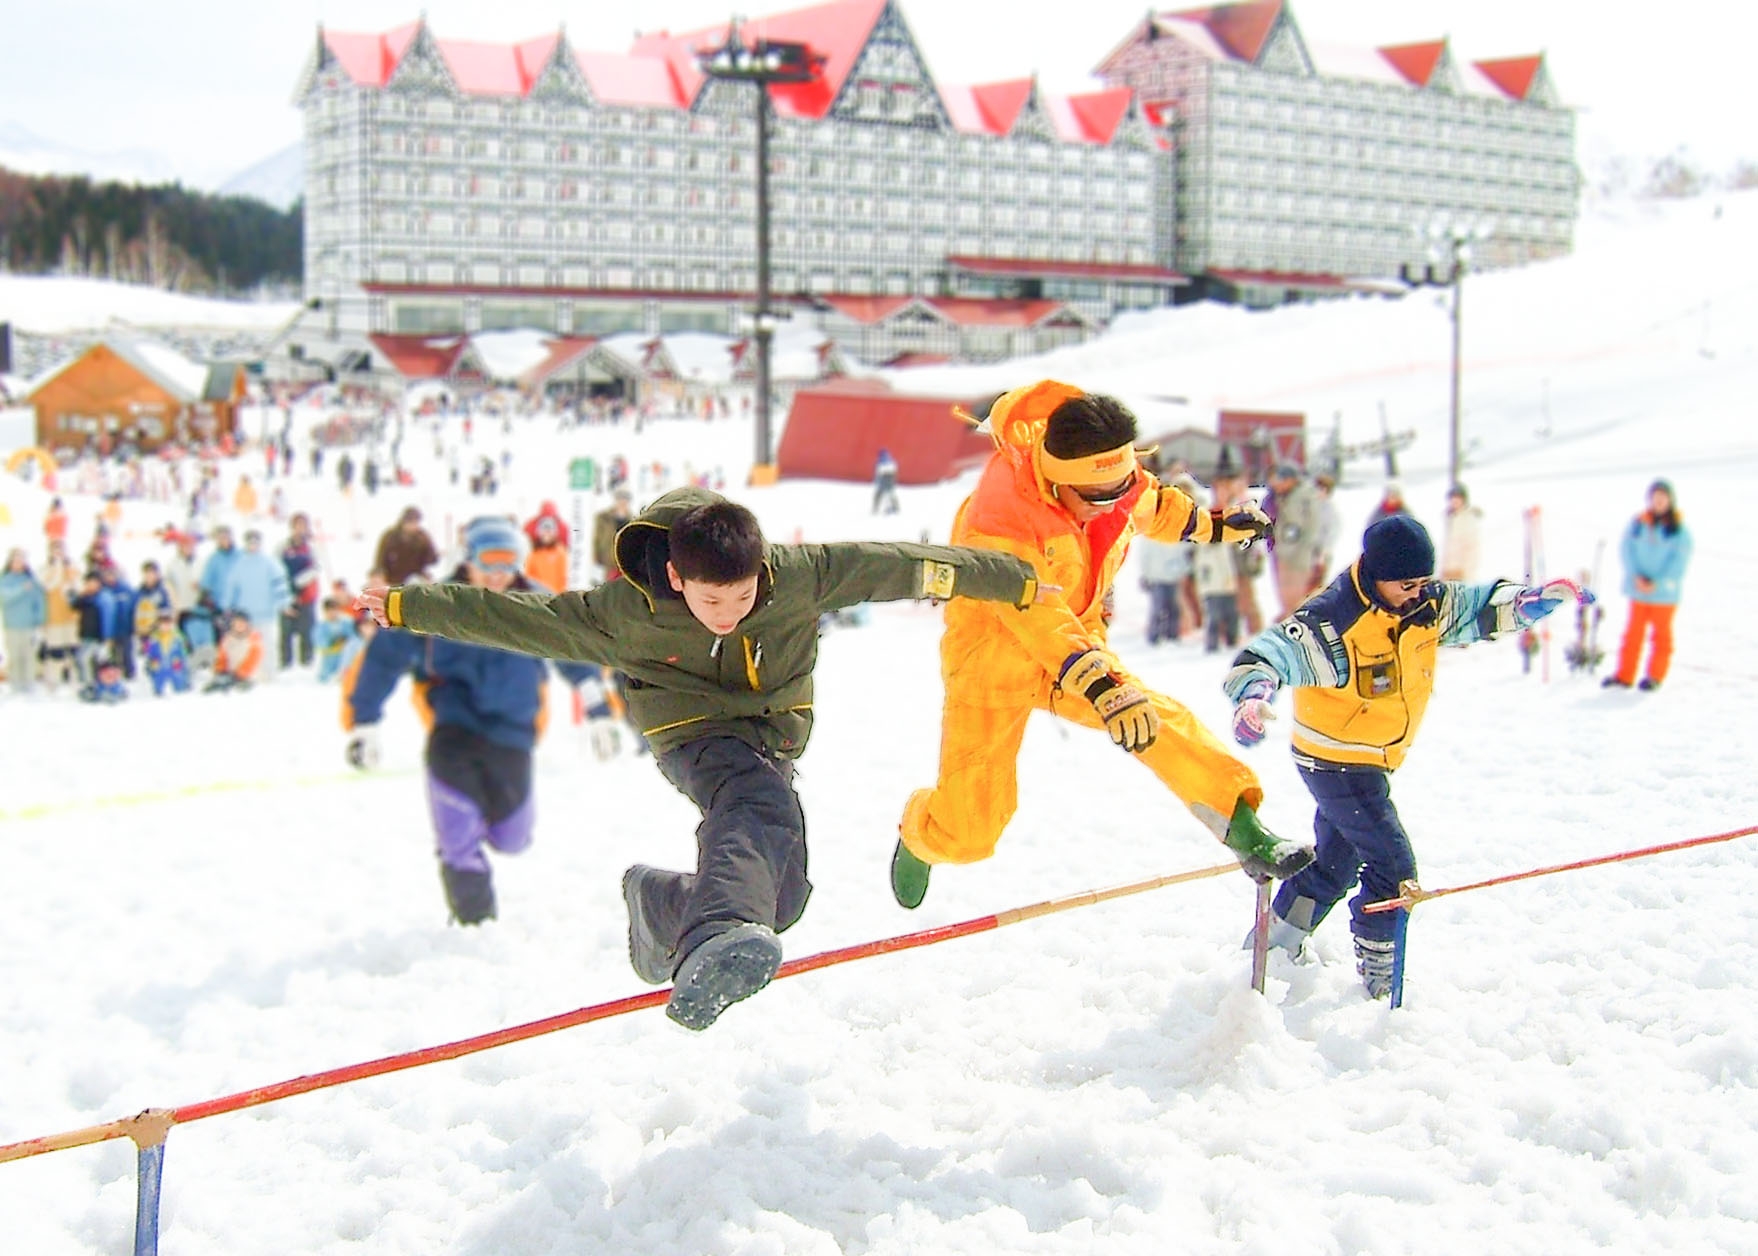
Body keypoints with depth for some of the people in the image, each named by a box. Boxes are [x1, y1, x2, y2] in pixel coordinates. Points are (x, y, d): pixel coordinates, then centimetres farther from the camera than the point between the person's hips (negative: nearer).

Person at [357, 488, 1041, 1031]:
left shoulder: (798, 574, -18)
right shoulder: (624, 613, -21)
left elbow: (893, 565, -11)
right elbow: (512, 617, -13)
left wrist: (1015, 582, -5)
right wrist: (411, 606, -14)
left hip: (775, 732, 5)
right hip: (695, 732, -5)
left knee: (780, 896, -3)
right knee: (762, 808, -38)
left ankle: (661, 901, 22)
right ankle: (715, 941, -63)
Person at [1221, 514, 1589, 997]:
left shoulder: (1427, 603, -5)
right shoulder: (1332, 621, -28)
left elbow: (1480, 607, 5)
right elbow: (1269, 652, -35)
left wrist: (1531, 599, -15)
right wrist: (1253, 694, -56)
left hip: (1370, 759, 9)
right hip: (1337, 762, -9)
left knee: (1334, 863, 22)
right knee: (1393, 865, -10)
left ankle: (1276, 944, 39)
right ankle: (1379, 975, 5)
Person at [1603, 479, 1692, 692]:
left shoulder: (1679, 528, -6)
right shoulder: (1637, 523, 2)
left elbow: (1679, 560, -8)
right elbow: (1627, 550, 2)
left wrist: (1657, 582, -14)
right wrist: (1637, 576, -10)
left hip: (1664, 592, -3)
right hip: (1639, 589, 3)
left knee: (1661, 633, 7)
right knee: (1633, 632, 7)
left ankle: (1655, 676, 15)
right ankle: (1624, 675, 11)